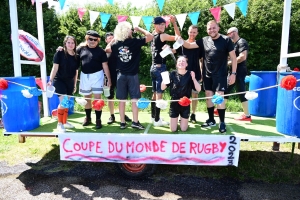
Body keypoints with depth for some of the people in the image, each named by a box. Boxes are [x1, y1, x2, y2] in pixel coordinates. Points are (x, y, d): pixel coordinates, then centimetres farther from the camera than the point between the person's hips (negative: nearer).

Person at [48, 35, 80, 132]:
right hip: (59, 80, -5)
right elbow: (55, 68, -11)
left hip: (70, 82, 5)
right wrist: (50, 80, -21)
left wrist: (75, 85, 13)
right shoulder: (59, 53, -9)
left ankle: (64, 122, 28)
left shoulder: (76, 57, 3)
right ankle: (59, 124, 3)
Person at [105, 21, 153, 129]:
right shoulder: (135, 42, -8)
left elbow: (107, 49, 21)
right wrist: (139, 29, 9)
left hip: (121, 75, 4)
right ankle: (135, 122, 4)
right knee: (135, 98, 2)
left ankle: (122, 122, 13)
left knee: (122, 99, 7)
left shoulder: (116, 44, 3)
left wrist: (113, 39, 23)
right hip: (133, 75, -3)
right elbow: (150, 36, -1)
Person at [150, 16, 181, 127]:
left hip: (154, 67, 9)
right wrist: (174, 23, -2)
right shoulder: (162, 36, -9)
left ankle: (154, 117, 25)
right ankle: (157, 120, -2)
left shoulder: (153, 36, 12)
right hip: (160, 67, -9)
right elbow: (178, 37, -5)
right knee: (159, 94, -6)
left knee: (155, 93, 15)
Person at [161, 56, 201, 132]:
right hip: (174, 103, 0)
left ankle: (183, 119, 39)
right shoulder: (173, 74, -6)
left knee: (183, 129, 7)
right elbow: (162, 88, -6)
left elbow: (198, 89, -13)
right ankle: (176, 119, 38)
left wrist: (193, 78, -27)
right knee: (173, 129, 6)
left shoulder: (190, 74, -7)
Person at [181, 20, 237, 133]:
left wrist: (233, 73, -9)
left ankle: (222, 123, 5)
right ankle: (211, 120, 24)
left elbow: (233, 57, -3)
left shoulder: (226, 40, -3)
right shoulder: (204, 40, 6)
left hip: (220, 75, -4)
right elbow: (189, 46, 6)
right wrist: (181, 40, -13)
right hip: (207, 74, 4)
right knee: (208, 97, 9)